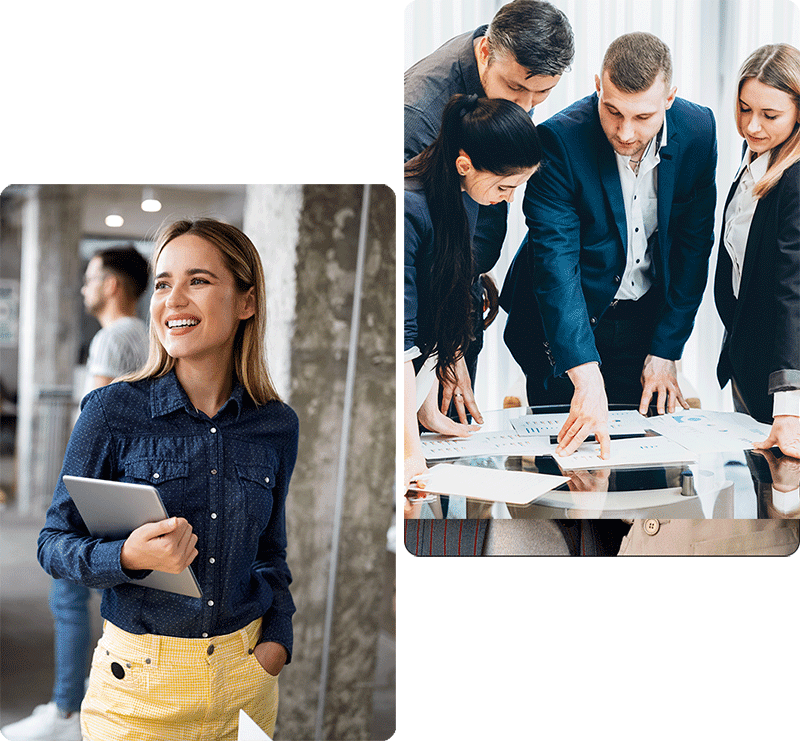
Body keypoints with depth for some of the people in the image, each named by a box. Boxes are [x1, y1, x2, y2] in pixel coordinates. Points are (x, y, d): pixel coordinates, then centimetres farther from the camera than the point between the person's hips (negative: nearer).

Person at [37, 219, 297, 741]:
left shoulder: (278, 426, -1)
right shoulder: (112, 411, -10)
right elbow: (54, 544, -6)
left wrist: (277, 639, -2)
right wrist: (129, 557, -25)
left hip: (247, 676, 3)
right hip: (142, 677, -3)